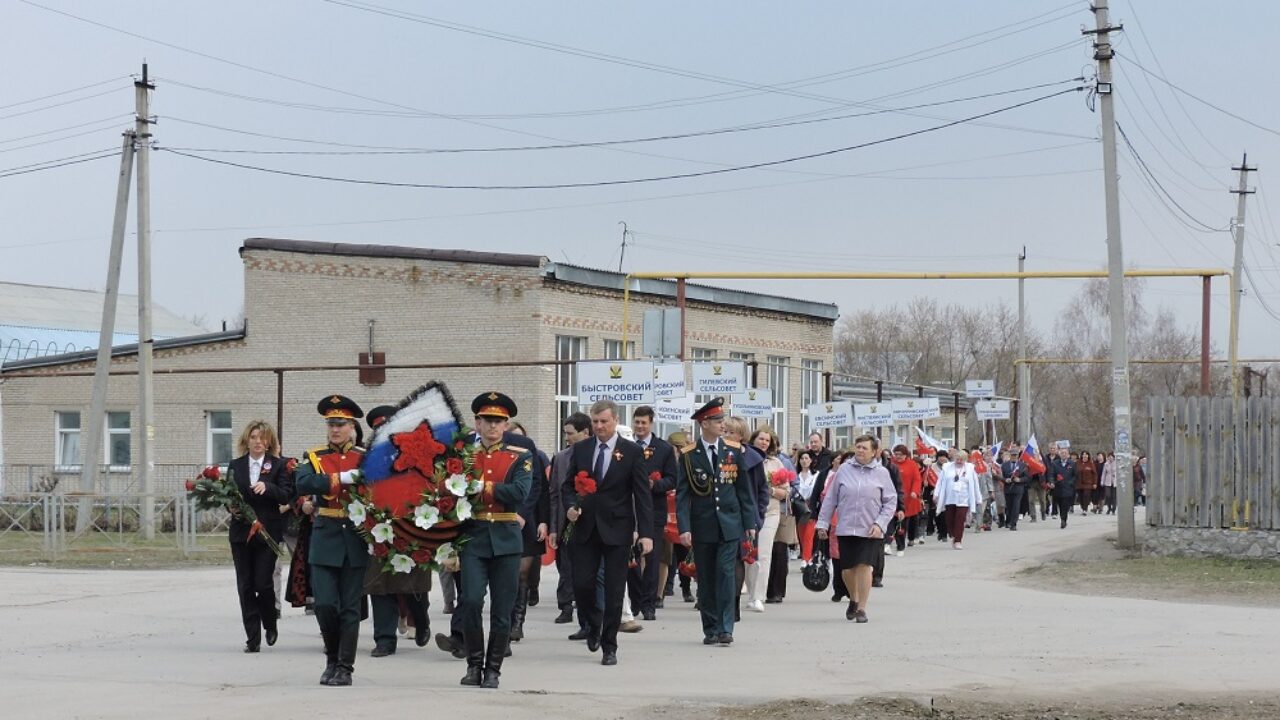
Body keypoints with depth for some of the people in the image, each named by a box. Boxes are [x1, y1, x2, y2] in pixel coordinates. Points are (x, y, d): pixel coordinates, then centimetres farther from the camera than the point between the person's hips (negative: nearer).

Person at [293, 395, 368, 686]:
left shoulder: (365, 459, 7)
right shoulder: (315, 457, 5)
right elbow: (303, 484, -14)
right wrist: (341, 478, -22)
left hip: (355, 542, 0)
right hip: (325, 541, 0)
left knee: (350, 608, 1)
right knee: (325, 604, -6)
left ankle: (344, 667, 7)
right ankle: (332, 659, 16)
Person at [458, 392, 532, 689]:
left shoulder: (520, 458, 5)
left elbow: (520, 492, -12)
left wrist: (483, 487, -16)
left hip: (506, 540, 0)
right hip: (472, 538, 0)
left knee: (502, 610, 2)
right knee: (471, 601, -14)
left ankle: (493, 670, 13)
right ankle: (474, 664, 1)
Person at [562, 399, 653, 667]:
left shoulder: (632, 452, -2)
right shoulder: (581, 449, 7)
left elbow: (642, 494, -3)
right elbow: (568, 485, 16)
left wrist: (646, 533, -10)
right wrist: (571, 506, -6)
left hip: (616, 531, -2)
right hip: (586, 529, 3)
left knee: (614, 592, -1)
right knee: (581, 585, -3)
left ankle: (609, 647, 8)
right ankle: (594, 625, 26)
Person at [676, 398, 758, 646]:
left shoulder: (734, 451, 4)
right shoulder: (688, 455, -2)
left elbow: (744, 489, 8)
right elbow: (682, 494, -4)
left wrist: (750, 522, 5)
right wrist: (684, 528, -12)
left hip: (729, 525, 0)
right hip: (702, 527, 0)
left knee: (726, 572, -10)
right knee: (706, 579, 5)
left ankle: (725, 628, -8)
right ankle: (710, 629, 14)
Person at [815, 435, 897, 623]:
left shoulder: (881, 473, 1)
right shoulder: (844, 470, 3)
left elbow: (891, 502, 3)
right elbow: (830, 499, 8)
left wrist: (880, 524, -8)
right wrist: (823, 523, 6)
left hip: (869, 530, -2)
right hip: (846, 528, 2)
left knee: (864, 566, -8)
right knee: (848, 569, 6)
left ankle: (861, 608, 2)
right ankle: (853, 599, 34)